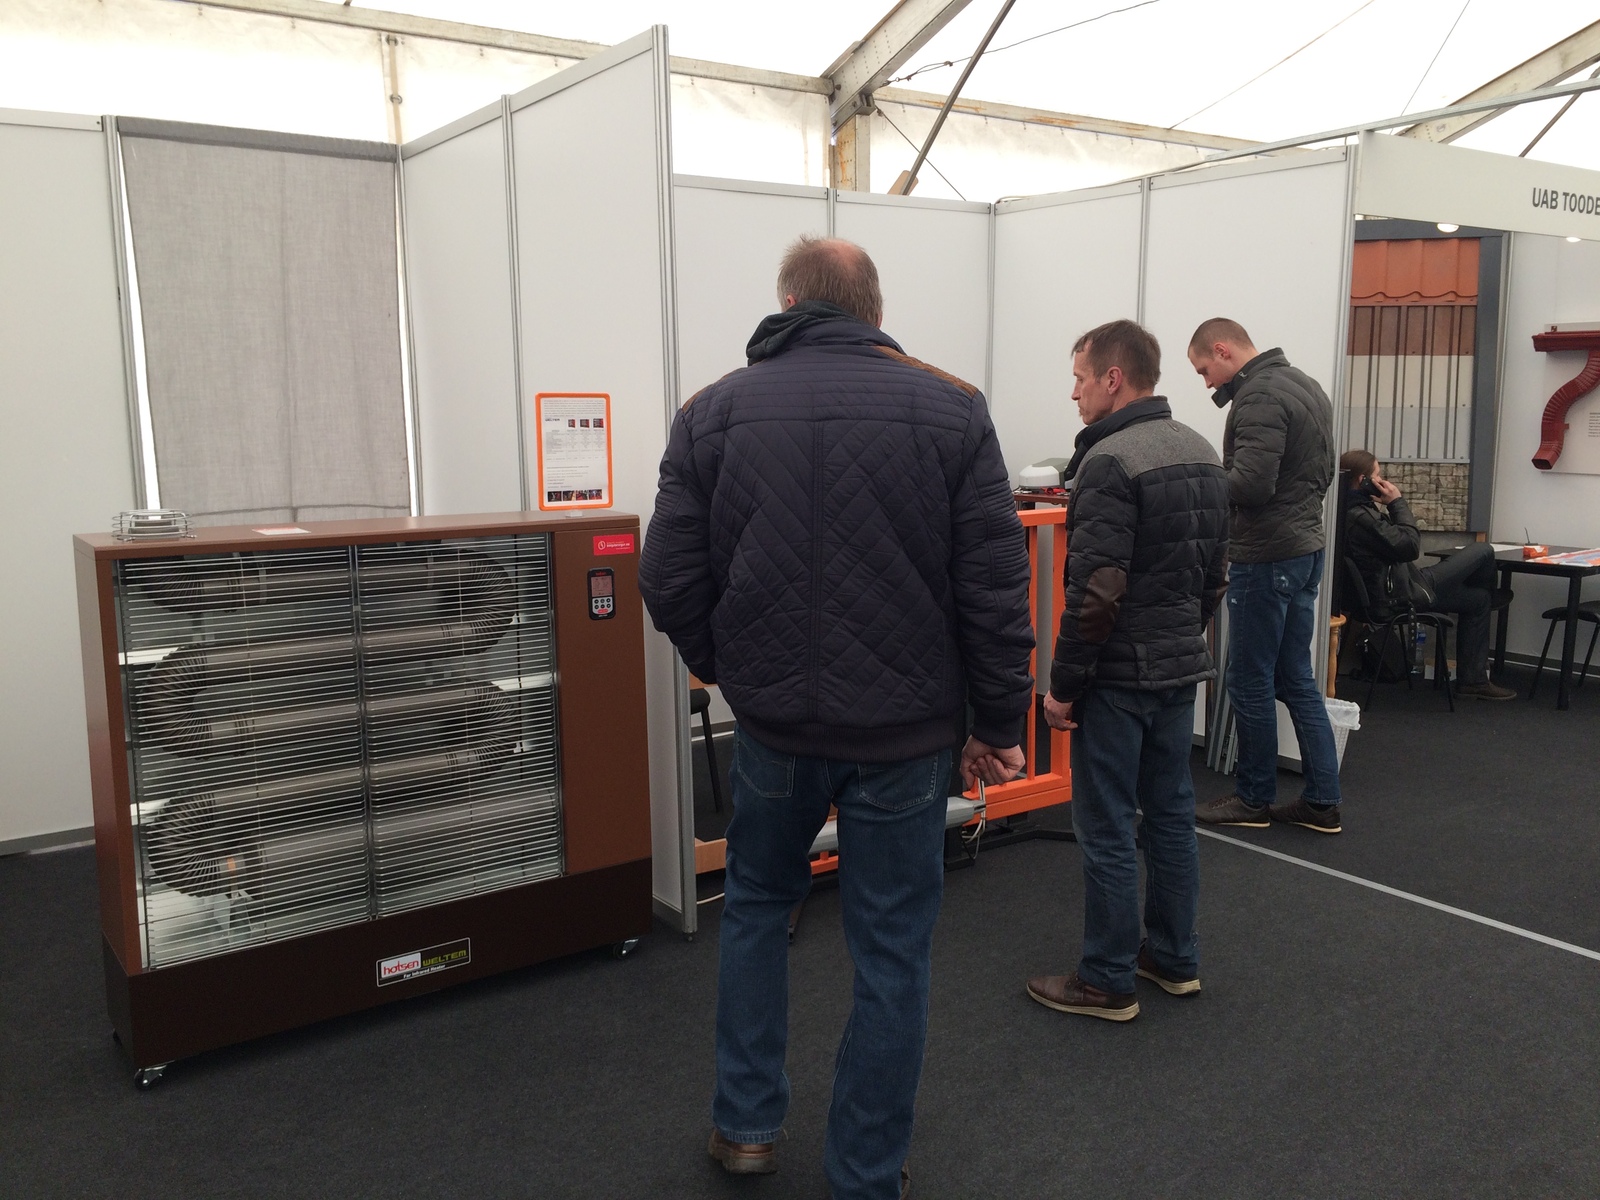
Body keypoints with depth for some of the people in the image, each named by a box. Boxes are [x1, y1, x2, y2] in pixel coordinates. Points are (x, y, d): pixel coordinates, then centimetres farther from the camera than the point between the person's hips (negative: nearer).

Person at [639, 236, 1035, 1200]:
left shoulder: (714, 413, -1)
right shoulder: (950, 409, -5)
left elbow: (670, 583, -2)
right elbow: (996, 588, -7)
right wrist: (1000, 723, 3)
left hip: (773, 723, 2)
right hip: (907, 729, -1)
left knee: (756, 906, 26)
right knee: (892, 951, 13)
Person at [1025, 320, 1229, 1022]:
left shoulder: (1111, 461, -18)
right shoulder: (1201, 453, 10)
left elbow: (1096, 591, -23)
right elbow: (1215, 571, 15)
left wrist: (1063, 684, -15)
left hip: (1120, 674, -9)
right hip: (1182, 667, 9)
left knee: (1106, 830, 1)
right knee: (1171, 814, 17)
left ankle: (1107, 983, 12)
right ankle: (1175, 960, 29)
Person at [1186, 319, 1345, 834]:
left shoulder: (1259, 397, -17)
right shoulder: (1307, 385, 15)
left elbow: (1251, 483, -26)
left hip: (1266, 558, -10)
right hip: (1306, 546, 10)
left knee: (1250, 681, 3)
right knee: (1297, 679, 14)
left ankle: (1254, 798, 15)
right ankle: (1322, 801, 18)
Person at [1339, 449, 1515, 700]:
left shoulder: (1350, 510, 5)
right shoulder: (1360, 517, -27)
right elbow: (1410, 546, -20)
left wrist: (1392, 505, 5)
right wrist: (1397, 502, -15)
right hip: (1408, 595, -10)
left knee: (1477, 600, 21)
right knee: (1483, 551, 0)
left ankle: (1473, 679, 24)